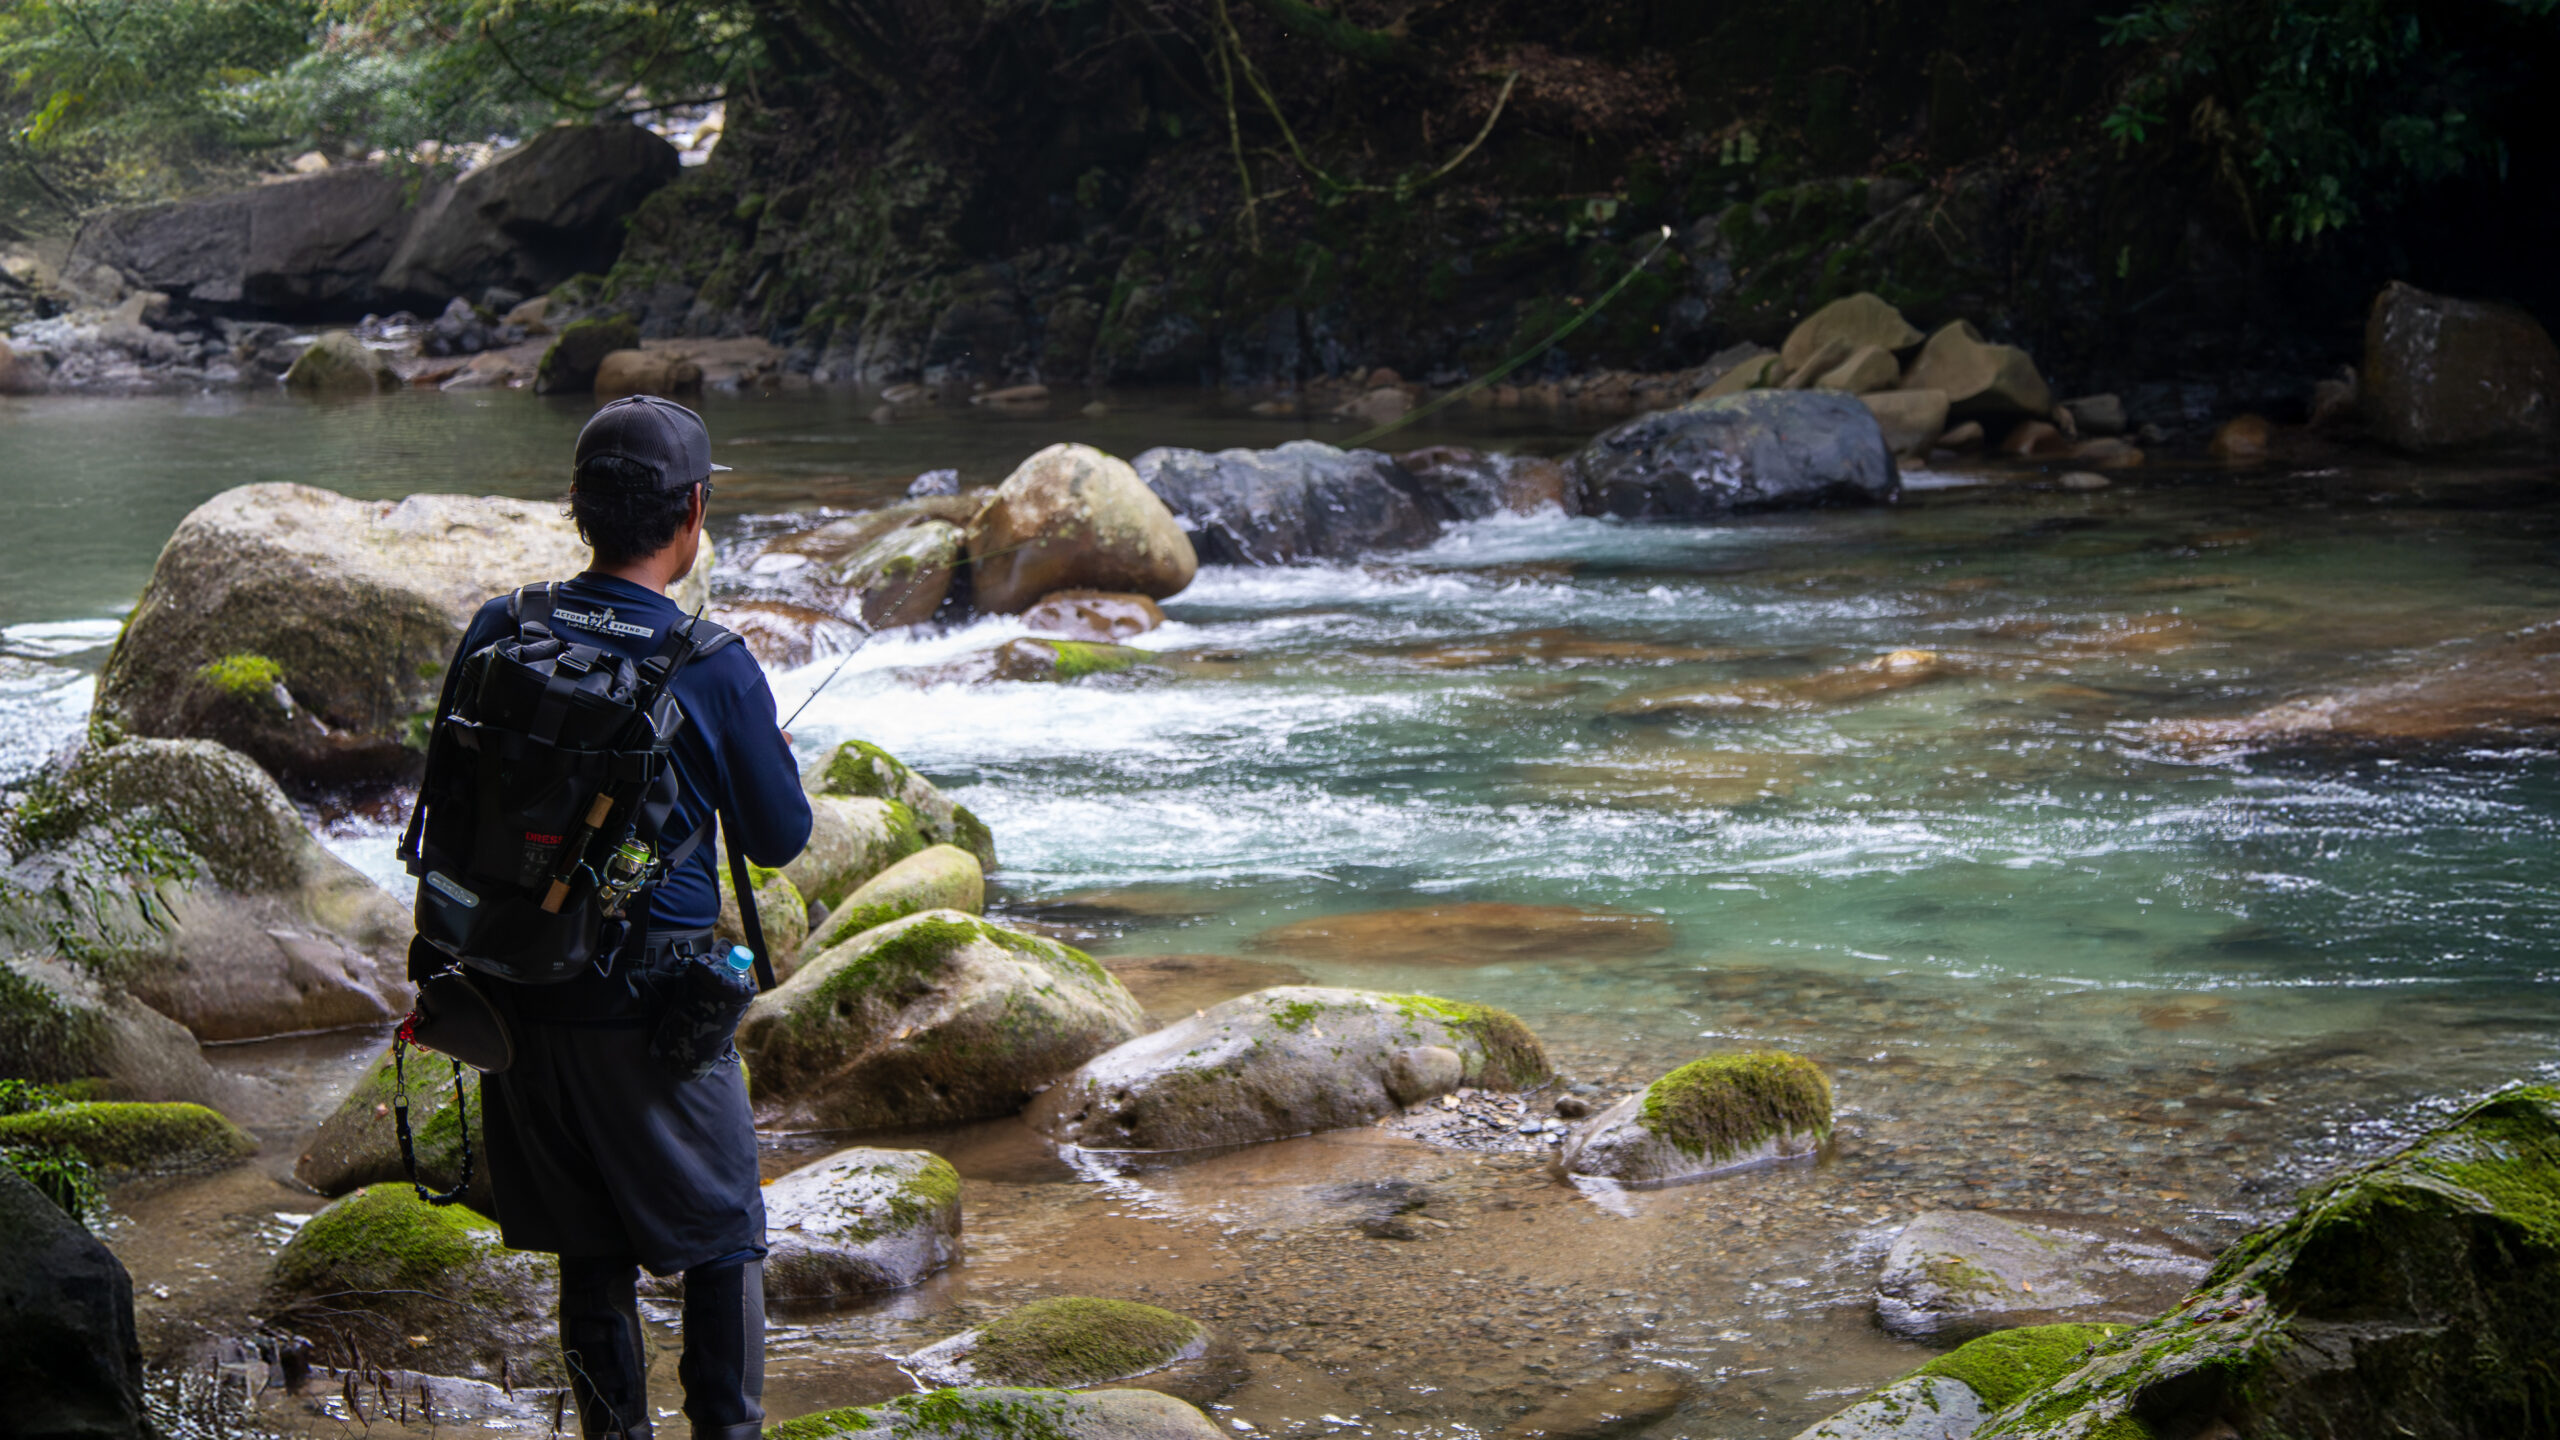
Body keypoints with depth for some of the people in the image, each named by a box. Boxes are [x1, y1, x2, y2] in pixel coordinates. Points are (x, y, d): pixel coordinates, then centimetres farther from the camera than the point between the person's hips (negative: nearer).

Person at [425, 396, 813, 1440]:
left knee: (588, 1248, 16)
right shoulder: (715, 669, -14)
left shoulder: (498, 634, -2)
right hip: (652, 1001, -4)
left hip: (520, 993, 4)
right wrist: (778, 756, 17)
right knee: (722, 1238, 12)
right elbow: (779, 837, -2)